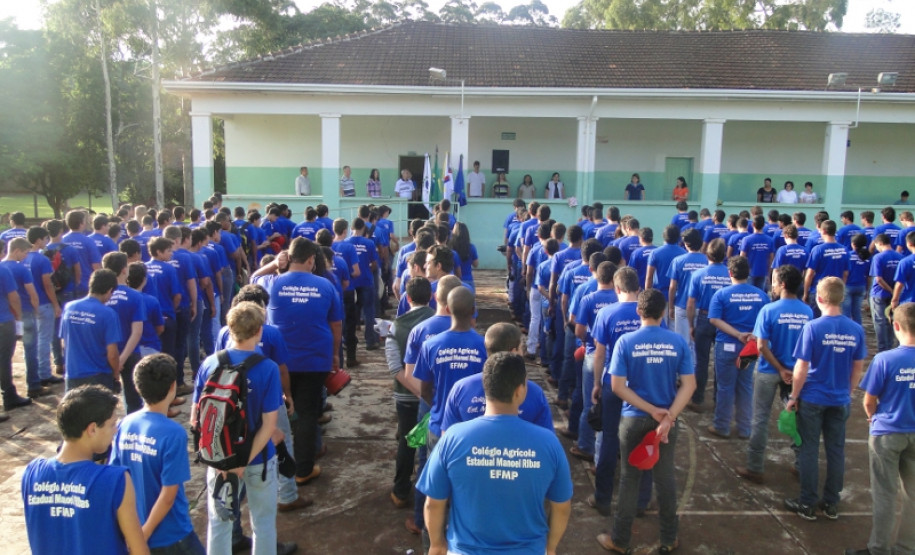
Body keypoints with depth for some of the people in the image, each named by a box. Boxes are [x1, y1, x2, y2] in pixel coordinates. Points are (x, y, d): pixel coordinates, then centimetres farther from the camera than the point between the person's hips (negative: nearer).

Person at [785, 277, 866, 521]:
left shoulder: (813, 328, -17)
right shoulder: (856, 330, -5)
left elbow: (801, 368, -15)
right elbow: (858, 367, 5)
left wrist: (793, 396, -4)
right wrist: (848, 392, 18)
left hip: (812, 399, -4)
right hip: (840, 401, 4)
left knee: (809, 451, 7)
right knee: (836, 451, 14)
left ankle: (808, 504, 15)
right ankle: (831, 504, 25)